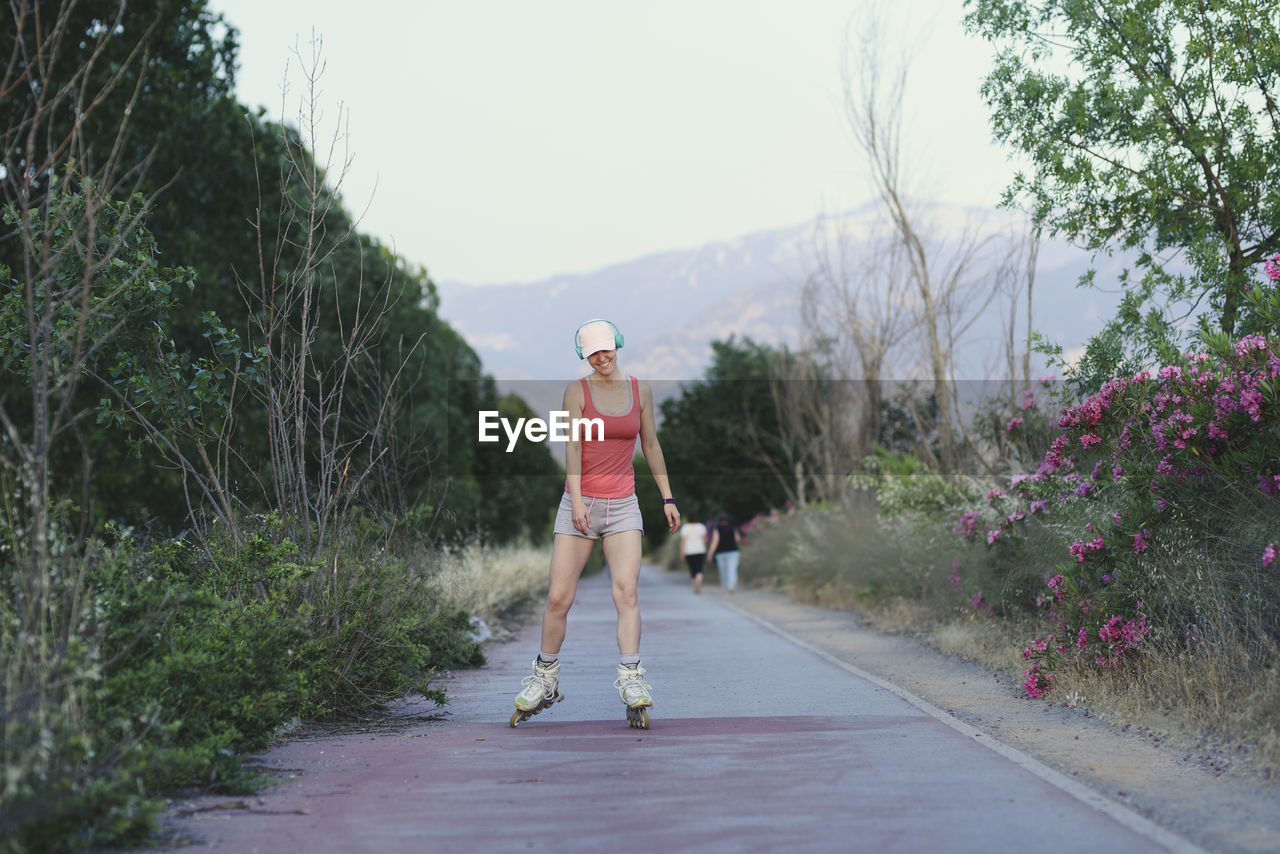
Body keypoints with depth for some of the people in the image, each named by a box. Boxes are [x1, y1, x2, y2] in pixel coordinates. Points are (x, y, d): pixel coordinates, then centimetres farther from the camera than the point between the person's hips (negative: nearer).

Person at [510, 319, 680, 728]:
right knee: (558, 599, -1)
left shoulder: (640, 390, 7)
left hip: (622, 507, 2)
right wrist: (577, 503, -24)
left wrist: (668, 498, 14)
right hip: (578, 505, -1)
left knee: (627, 590, -17)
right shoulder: (577, 391, -2)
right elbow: (572, 447, -13)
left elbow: (650, 444, 16)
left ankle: (632, 686, -19)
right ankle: (545, 681, 19)